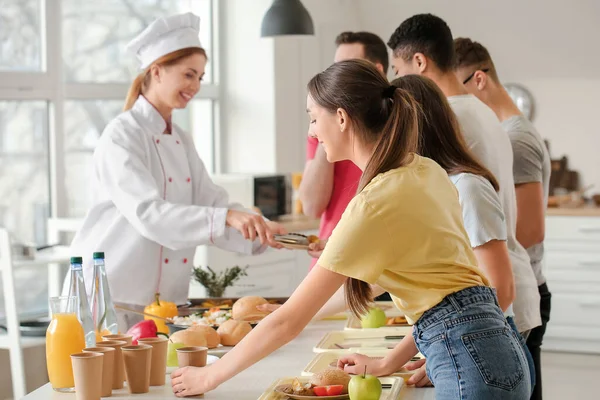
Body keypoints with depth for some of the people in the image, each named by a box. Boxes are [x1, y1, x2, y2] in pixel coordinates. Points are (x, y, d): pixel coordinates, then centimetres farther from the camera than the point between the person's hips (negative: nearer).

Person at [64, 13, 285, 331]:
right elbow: (147, 213, -25)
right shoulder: (122, 136, -12)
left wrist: (263, 231, -10)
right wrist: (227, 218, -35)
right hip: (112, 296, -7)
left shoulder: (181, 141, 12)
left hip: (165, 299, 7)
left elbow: (211, 203, 8)